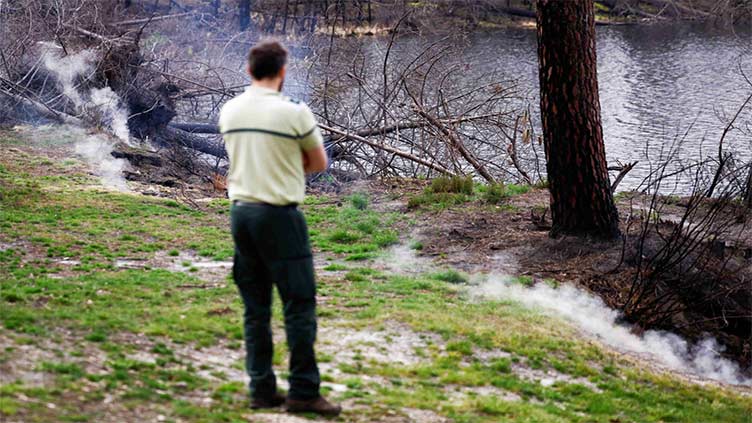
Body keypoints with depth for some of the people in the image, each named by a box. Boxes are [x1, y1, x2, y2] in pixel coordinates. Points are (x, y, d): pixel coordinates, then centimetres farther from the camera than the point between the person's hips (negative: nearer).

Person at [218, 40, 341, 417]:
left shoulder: (229, 111, 6)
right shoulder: (293, 113, -11)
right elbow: (319, 163, 3)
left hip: (241, 212, 6)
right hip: (279, 215, -6)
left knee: (255, 307, 12)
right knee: (299, 305, -1)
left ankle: (261, 389, 13)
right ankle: (303, 392, -1)